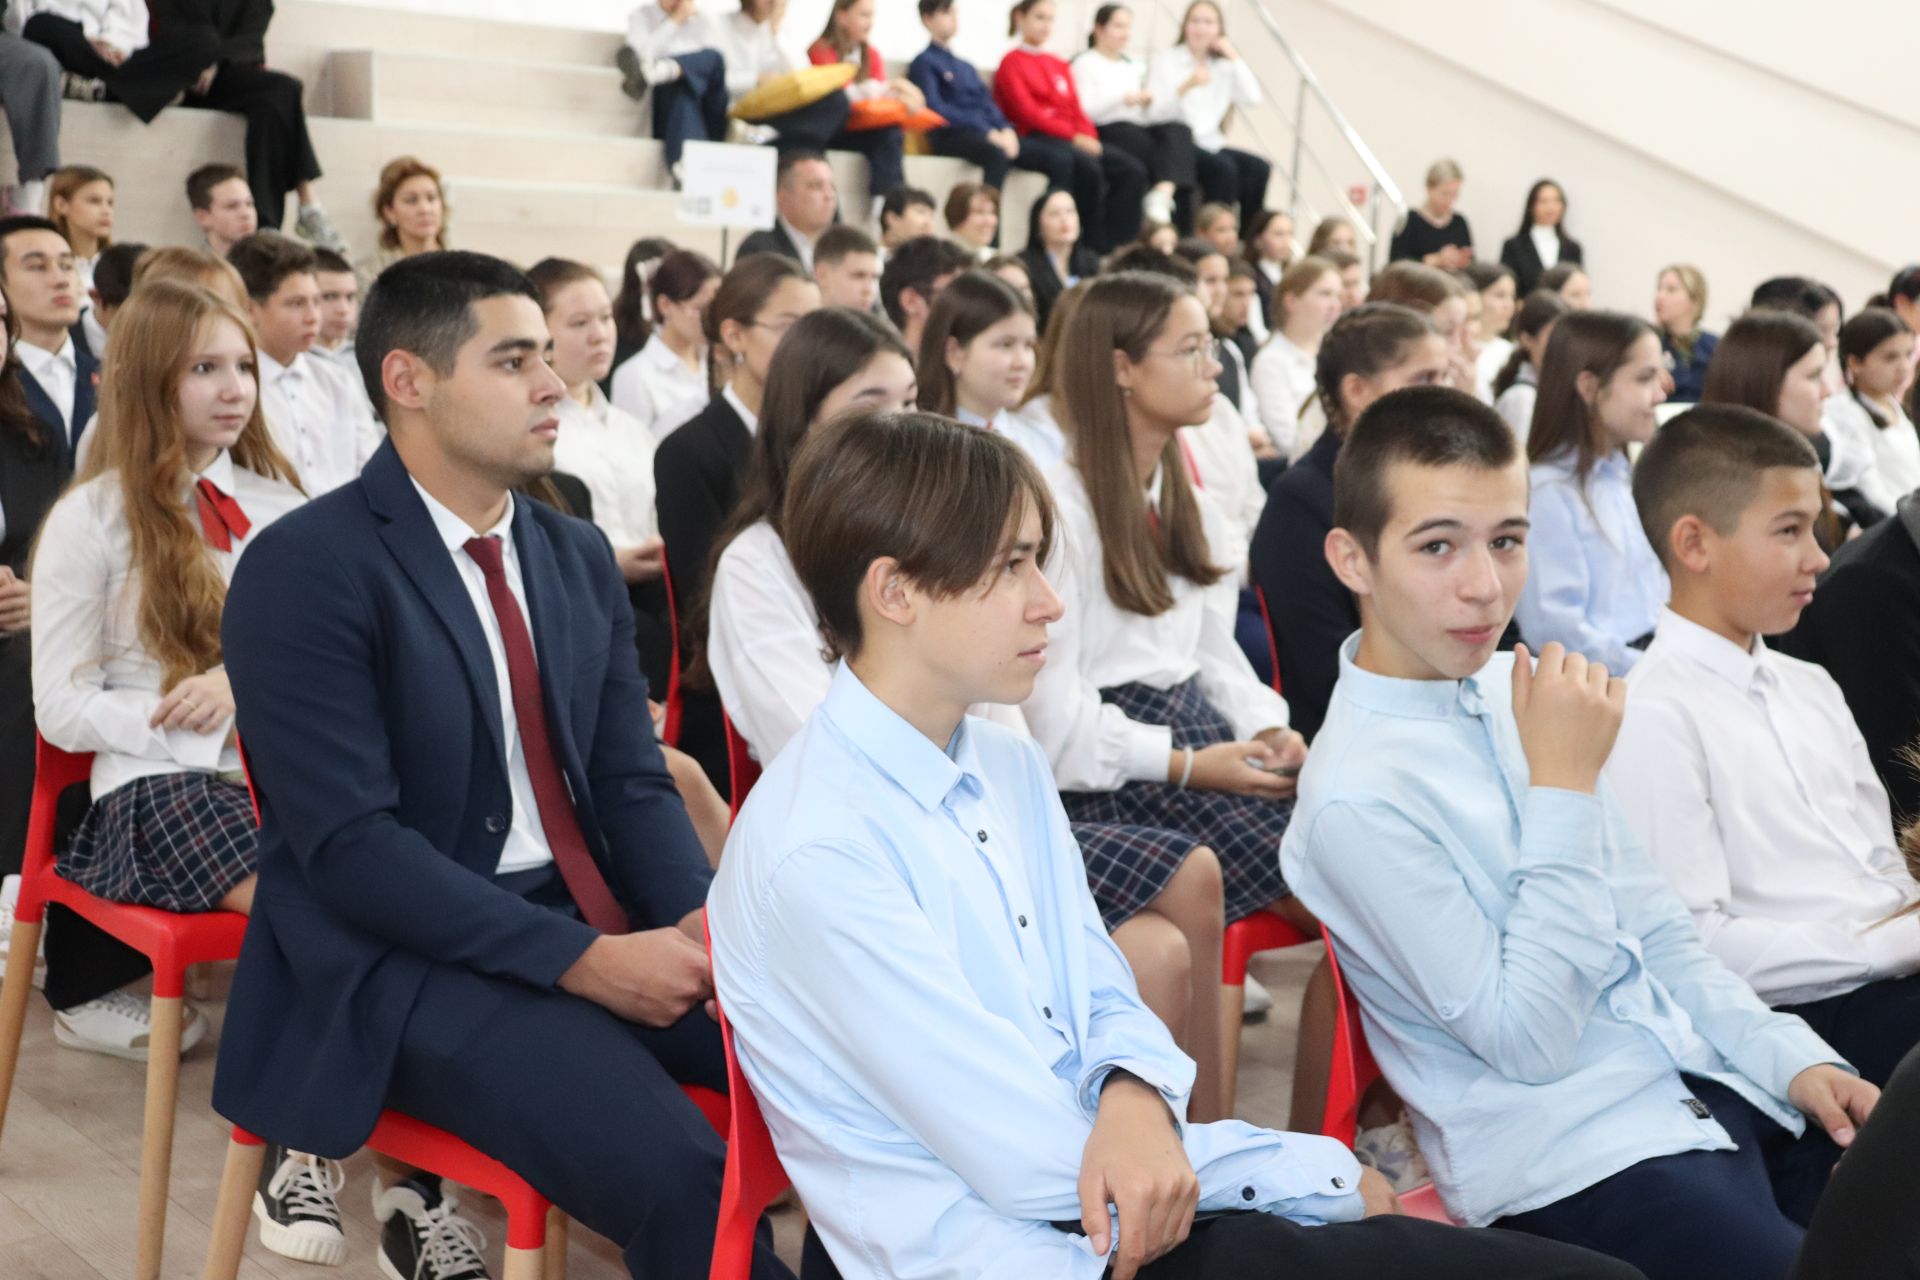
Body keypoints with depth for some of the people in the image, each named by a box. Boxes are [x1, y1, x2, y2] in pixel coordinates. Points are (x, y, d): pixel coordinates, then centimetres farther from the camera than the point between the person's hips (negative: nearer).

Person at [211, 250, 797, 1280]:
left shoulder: (579, 556, 10)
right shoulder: (303, 569, -10)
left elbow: (632, 779, 9)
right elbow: (349, 845, -17)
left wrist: (699, 918, -11)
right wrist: (582, 961, -22)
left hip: (597, 921, 7)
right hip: (406, 961, -7)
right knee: (680, 1176, -28)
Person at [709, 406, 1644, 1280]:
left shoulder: (1007, 766, 7)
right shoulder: (817, 850, -19)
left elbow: (1104, 1002, 11)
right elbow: (1030, 1164, -18)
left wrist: (1135, 1098, -14)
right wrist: (1332, 1179, -9)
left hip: (1121, 1205, 7)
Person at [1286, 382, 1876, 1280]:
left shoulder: (1515, 690, 4)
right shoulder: (1355, 794, -18)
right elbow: (1527, 1039, -17)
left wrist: (1792, 1058, 2)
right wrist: (1565, 787, -18)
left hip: (1711, 1090, 7)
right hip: (1578, 1164, -7)